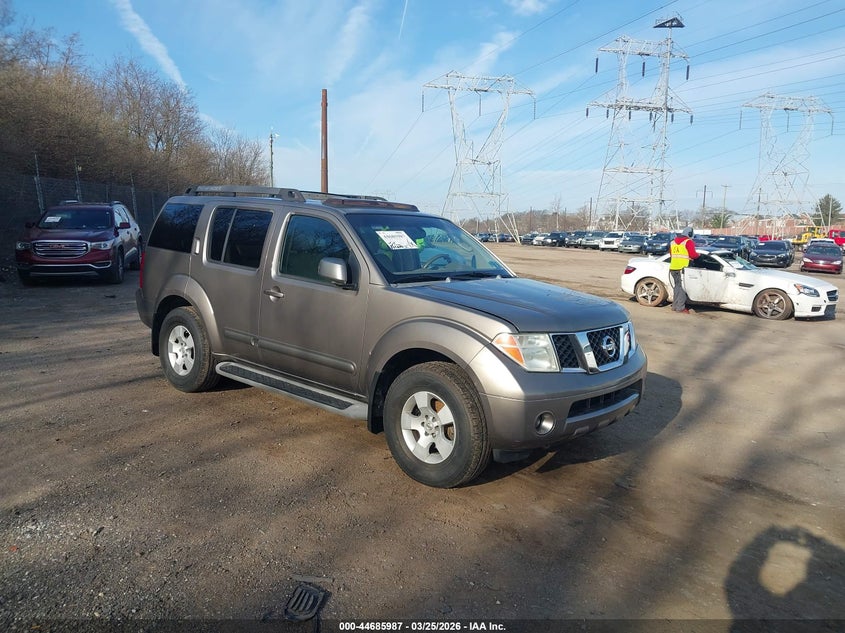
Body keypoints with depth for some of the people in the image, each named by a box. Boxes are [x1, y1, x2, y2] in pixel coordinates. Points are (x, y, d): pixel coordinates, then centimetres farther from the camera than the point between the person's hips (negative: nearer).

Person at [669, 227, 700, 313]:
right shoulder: (688, 242, -5)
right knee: (682, 287, -3)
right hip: (682, 268, -7)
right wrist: (698, 254, 9)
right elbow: (693, 255, -11)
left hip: (673, 267, 7)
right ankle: (681, 308, -4)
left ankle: (675, 306, 20)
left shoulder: (673, 242, 17)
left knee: (676, 287, 16)